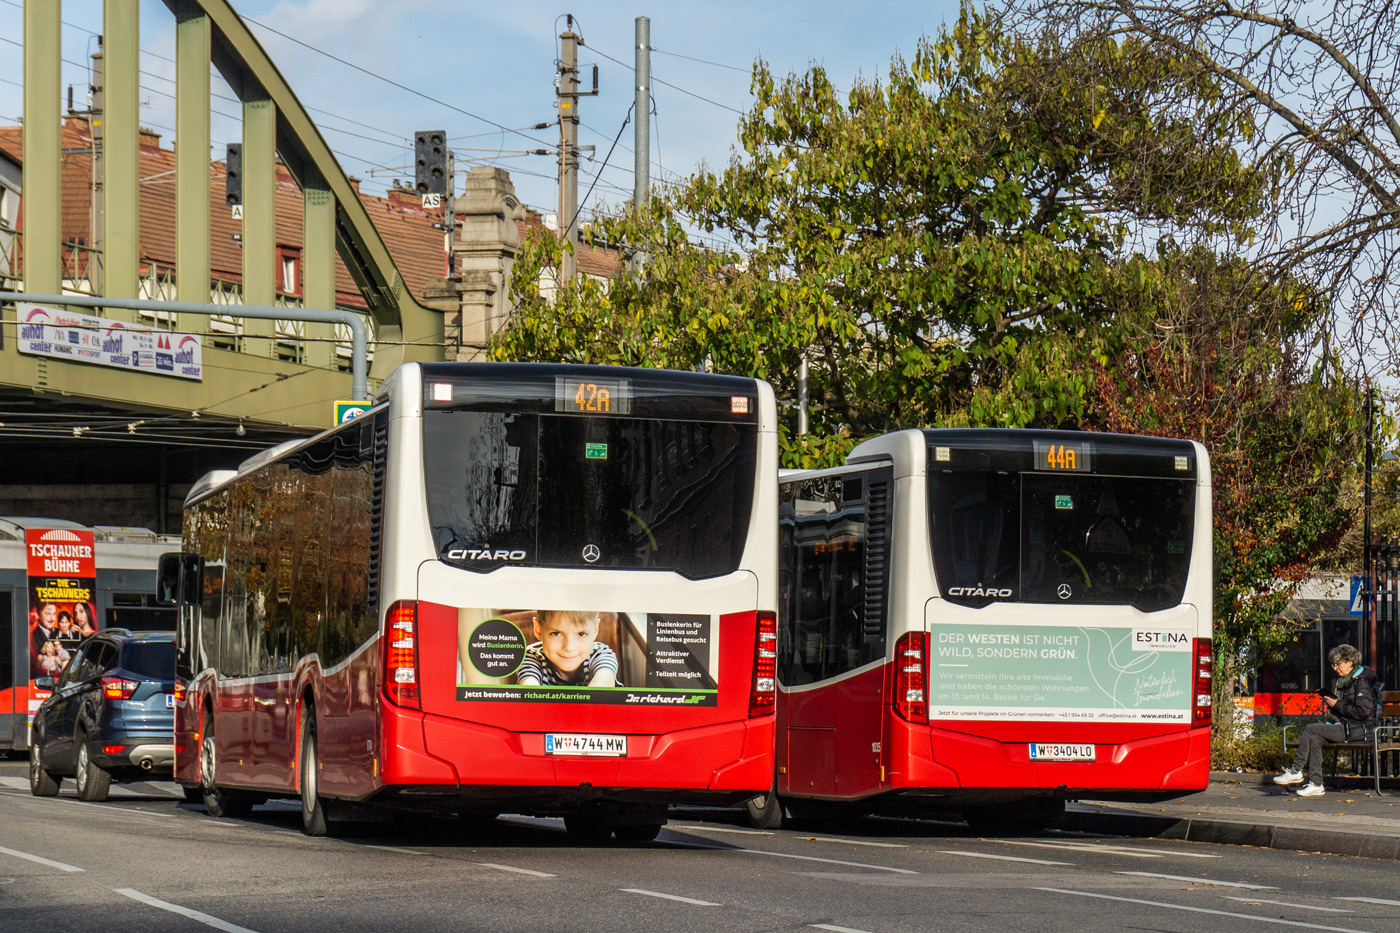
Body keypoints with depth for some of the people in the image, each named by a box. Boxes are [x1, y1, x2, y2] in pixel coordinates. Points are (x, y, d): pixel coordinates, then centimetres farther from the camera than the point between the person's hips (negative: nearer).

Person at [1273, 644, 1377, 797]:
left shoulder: (1362, 682, -10)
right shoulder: (1345, 681, 20)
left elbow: (1363, 711, -19)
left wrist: (1337, 705, -13)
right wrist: (1331, 705, 3)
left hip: (1358, 729, -9)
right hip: (1346, 726, 9)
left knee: (1310, 729, -18)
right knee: (1314, 738, -15)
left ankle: (1295, 771, -11)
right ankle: (1316, 784, -18)